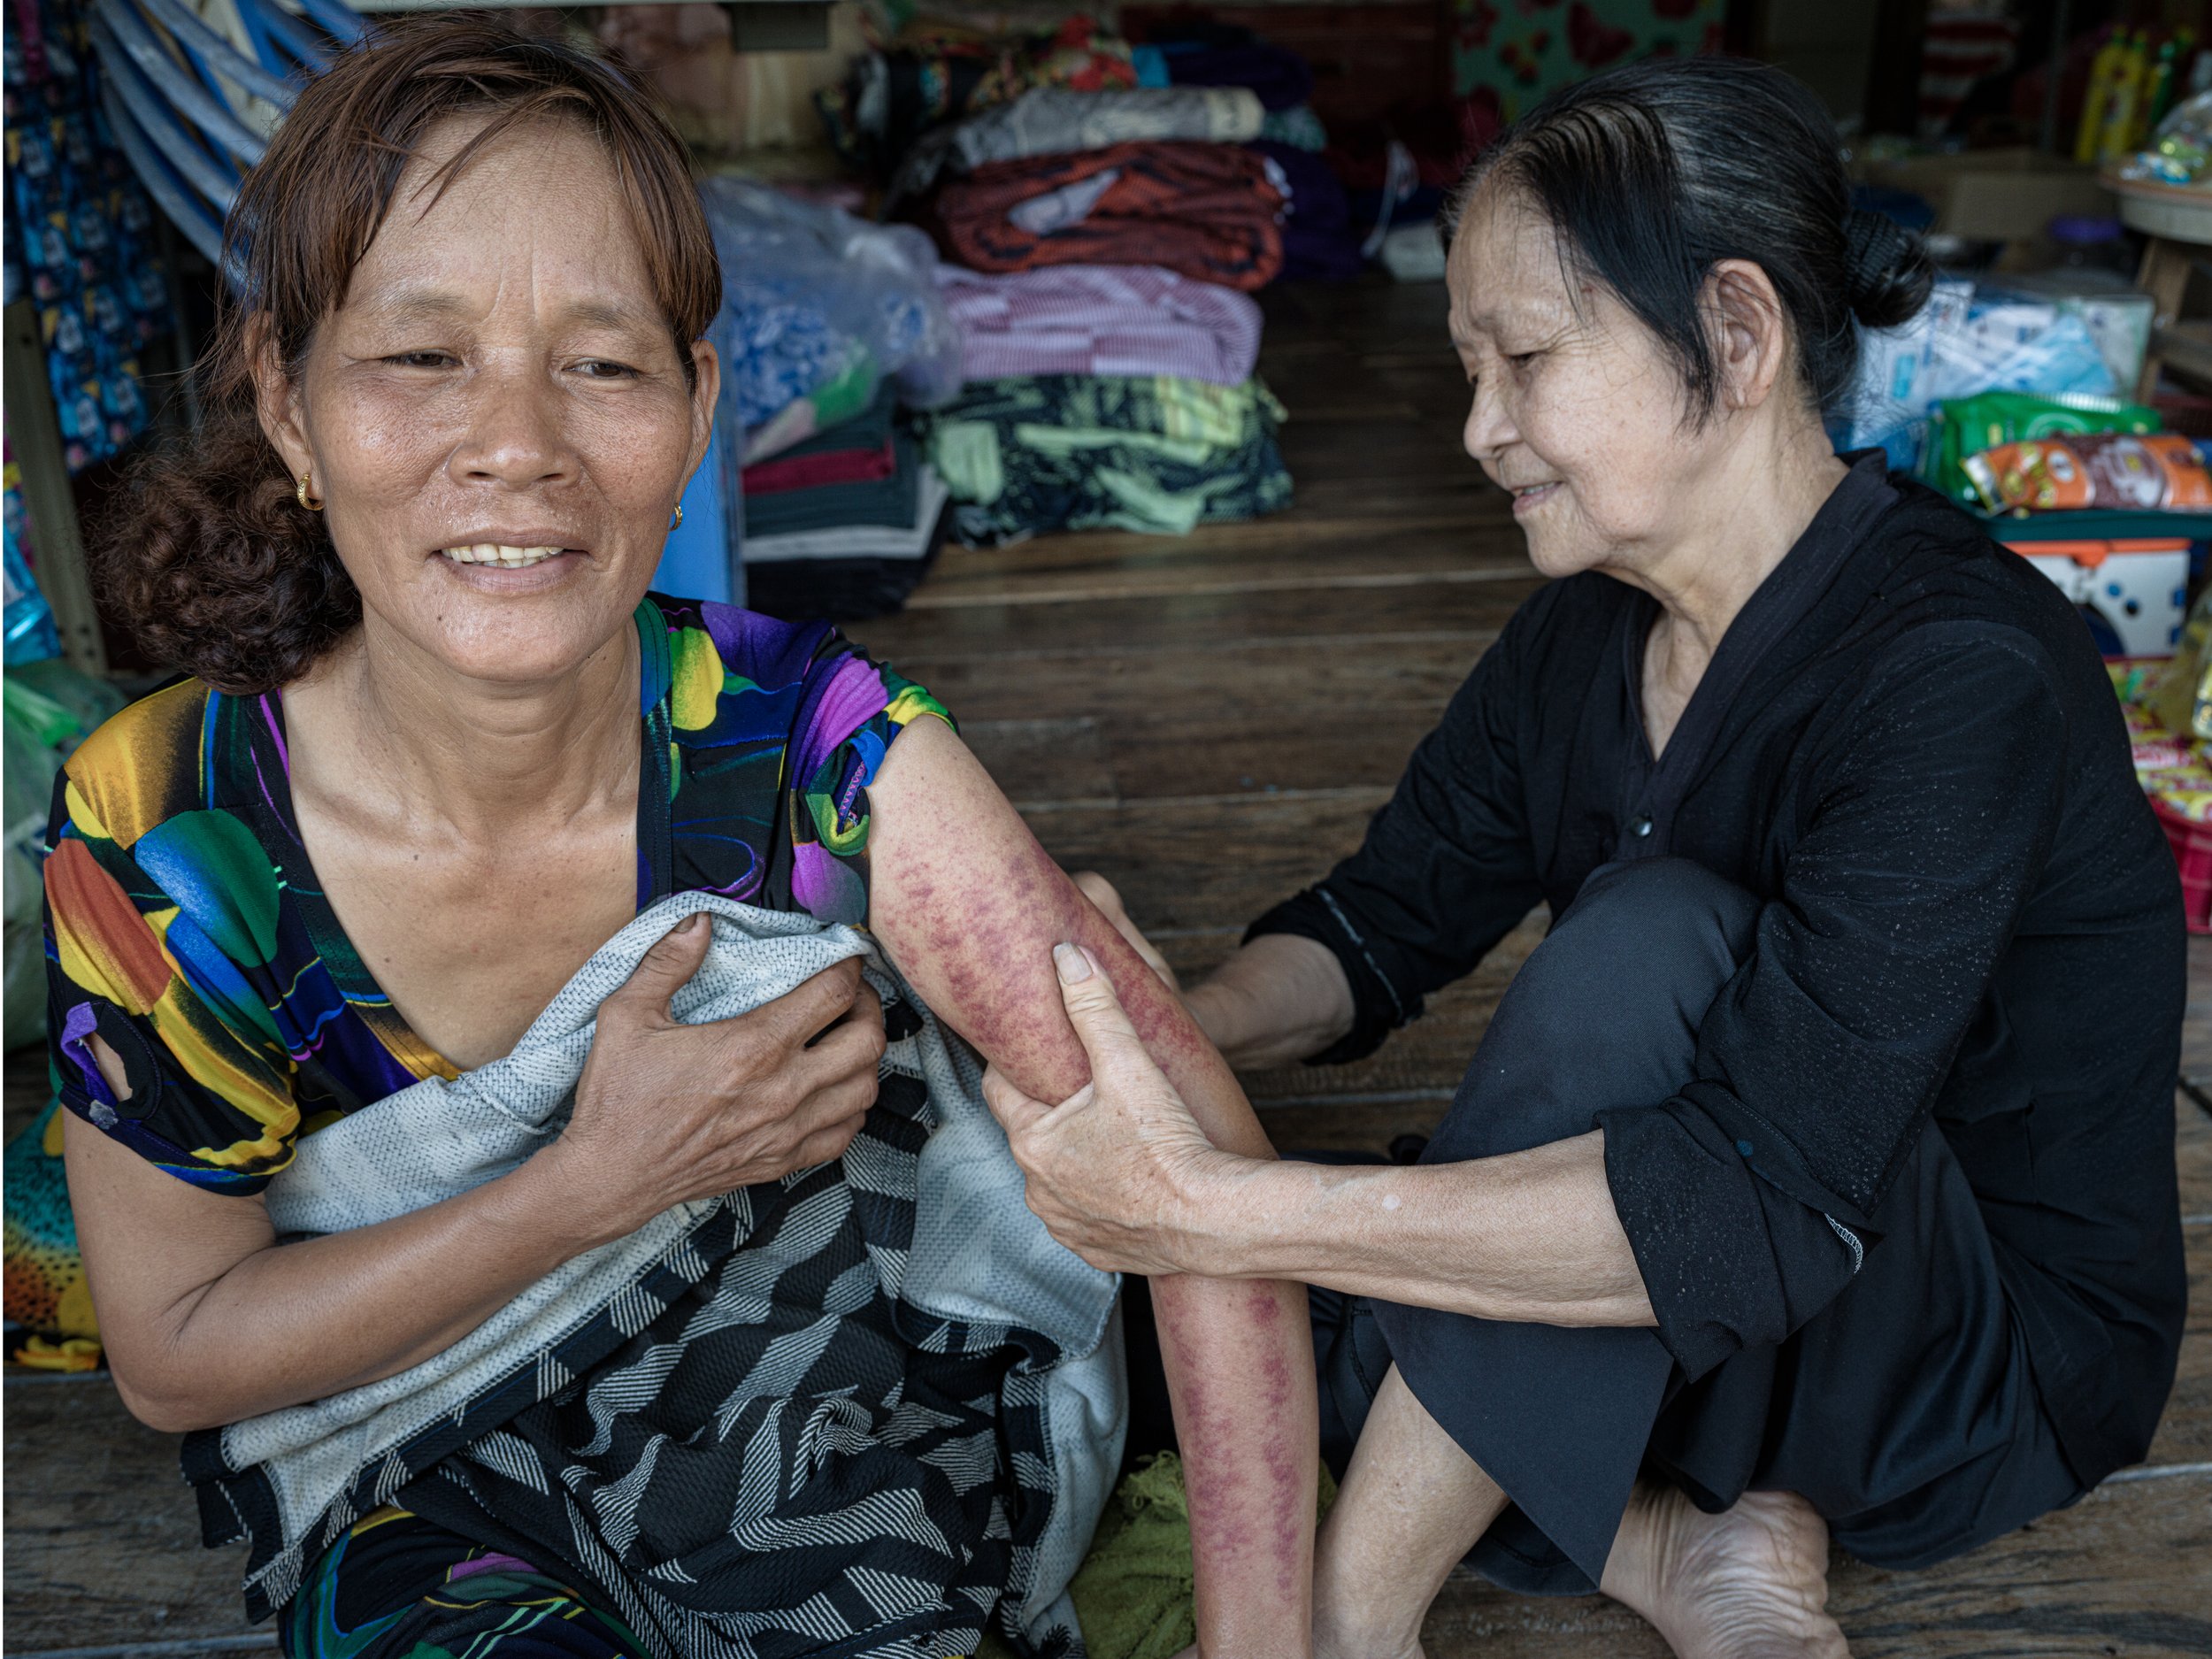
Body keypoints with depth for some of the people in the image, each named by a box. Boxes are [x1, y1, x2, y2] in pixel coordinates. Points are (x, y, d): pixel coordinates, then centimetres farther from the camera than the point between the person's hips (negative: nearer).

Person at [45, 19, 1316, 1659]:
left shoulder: (813, 745, -23)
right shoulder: (158, 831, -20)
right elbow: (178, 1351, -11)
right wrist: (601, 1183, -25)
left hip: (824, 1385, 0)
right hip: (429, 1463, 0)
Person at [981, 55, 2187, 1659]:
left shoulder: (1960, 674, -27)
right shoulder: (1587, 630, -3)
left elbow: (1764, 1206, -36)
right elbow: (1385, 917, 2)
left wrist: (1223, 1211, -41)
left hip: (1995, 1357, -6)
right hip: (1731, 1315, 7)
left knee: (1659, 935, -35)